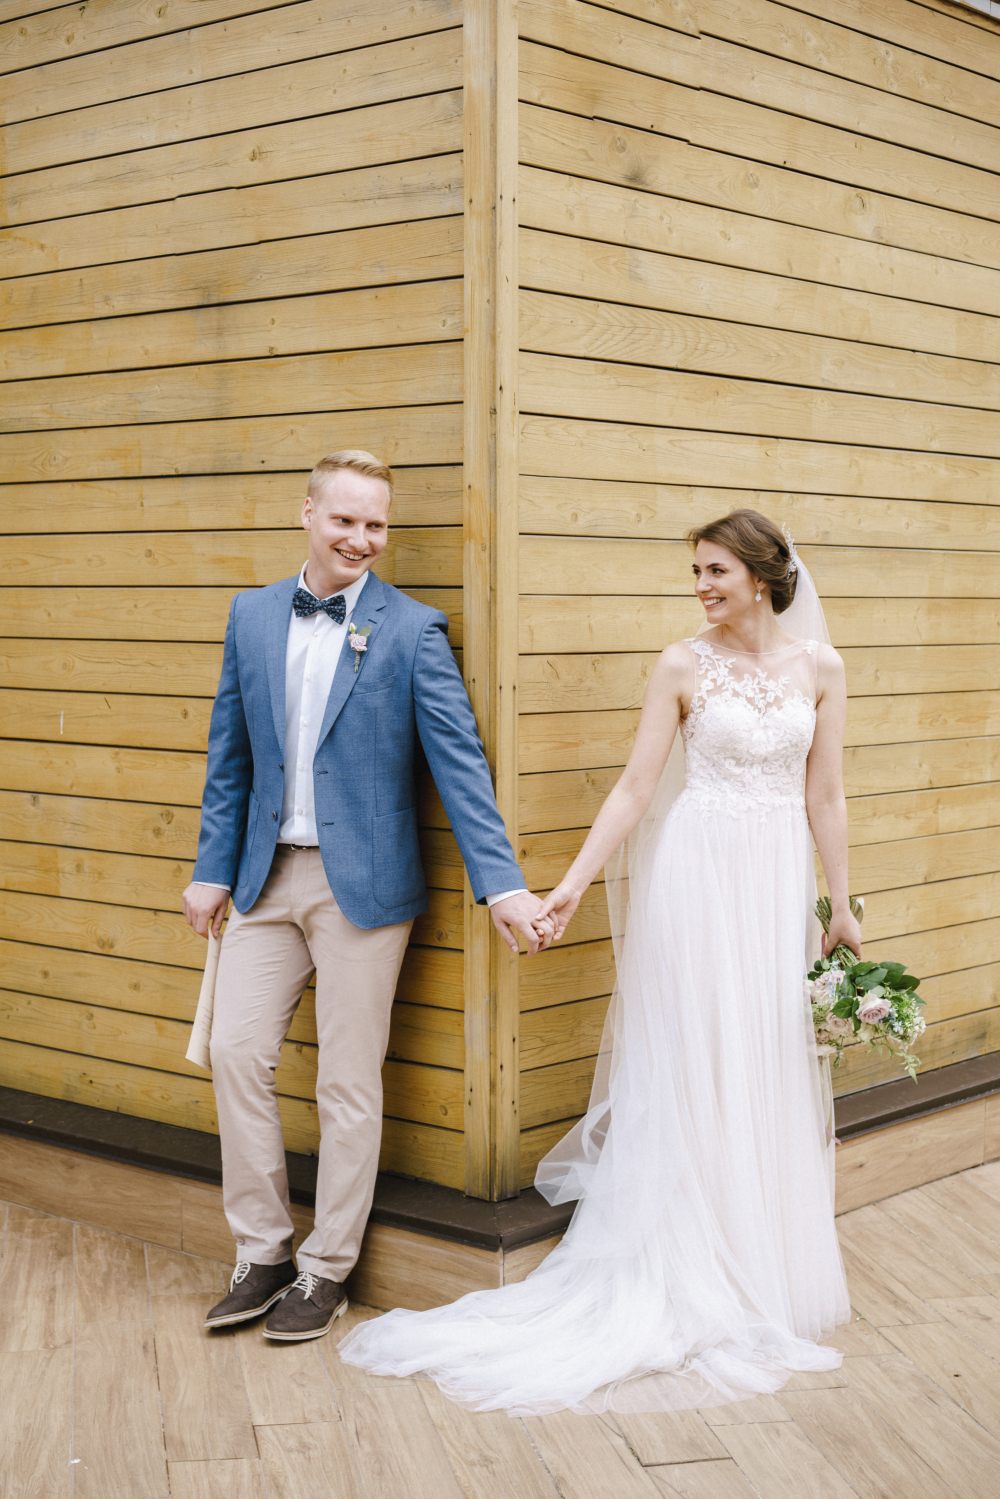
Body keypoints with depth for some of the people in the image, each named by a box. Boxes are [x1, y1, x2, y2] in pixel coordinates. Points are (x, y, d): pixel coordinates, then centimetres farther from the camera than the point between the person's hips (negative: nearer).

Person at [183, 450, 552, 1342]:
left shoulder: (413, 630, -6)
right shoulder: (253, 615, 7)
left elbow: (460, 761, -10)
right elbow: (231, 754, 11)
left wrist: (502, 884, -17)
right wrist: (213, 869, 9)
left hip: (362, 883, -4)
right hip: (266, 877, 4)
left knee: (348, 1082, 4)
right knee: (237, 1052, 4)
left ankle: (327, 1270, 20)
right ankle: (262, 1253, 22)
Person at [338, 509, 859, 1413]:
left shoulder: (820, 667, 3)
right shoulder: (683, 667, -4)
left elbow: (825, 796, 6)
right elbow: (636, 788, -5)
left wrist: (841, 905, 7)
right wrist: (573, 883, -12)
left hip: (781, 884, 3)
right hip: (698, 874, -2)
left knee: (773, 1072, 9)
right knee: (691, 1066, 3)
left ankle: (766, 1266, 27)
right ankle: (692, 1272, 17)